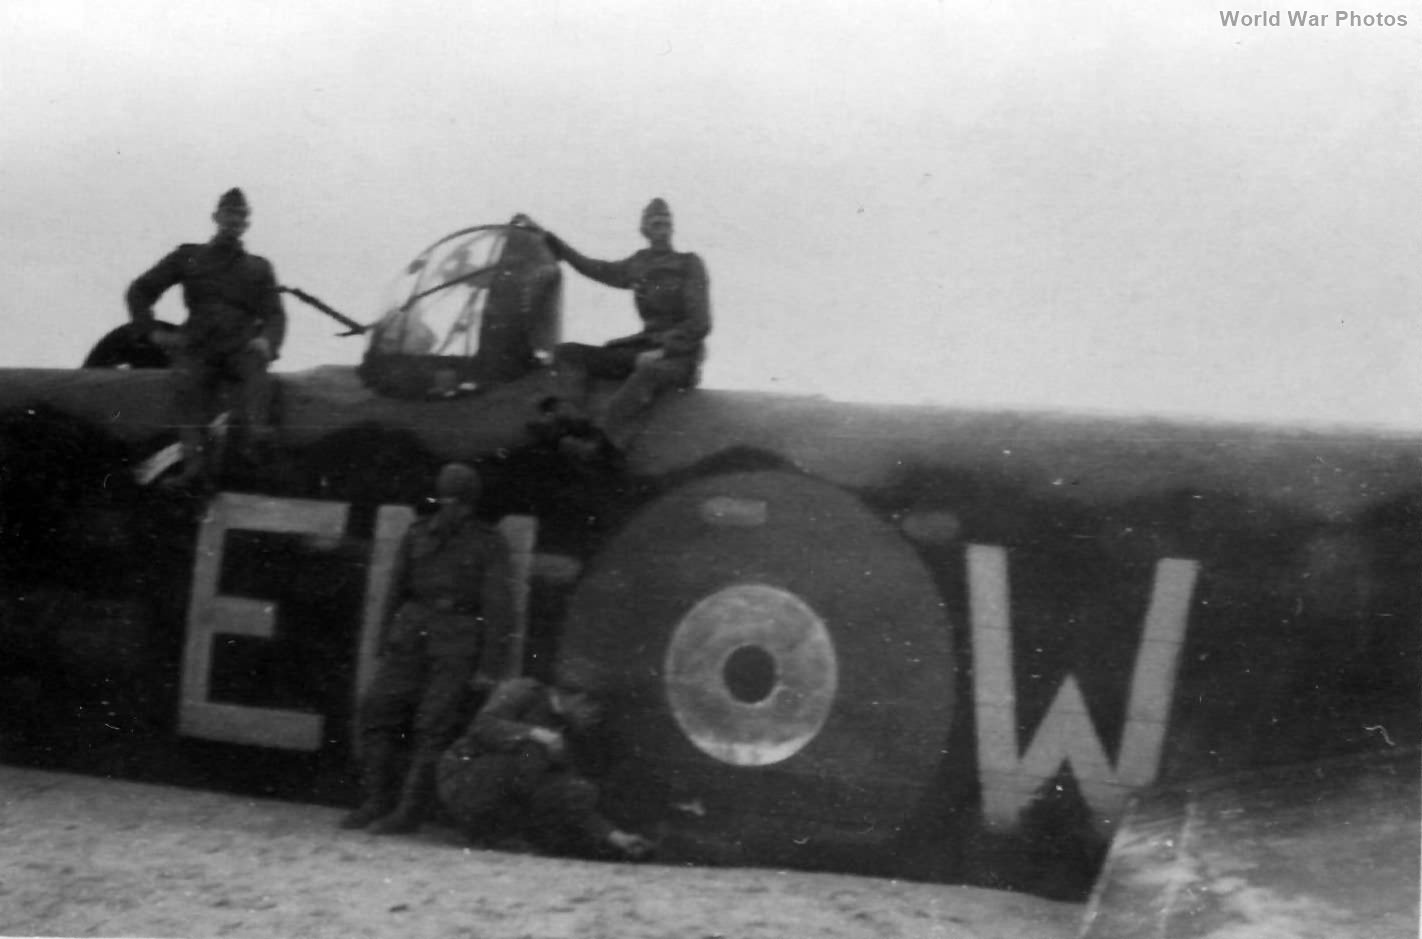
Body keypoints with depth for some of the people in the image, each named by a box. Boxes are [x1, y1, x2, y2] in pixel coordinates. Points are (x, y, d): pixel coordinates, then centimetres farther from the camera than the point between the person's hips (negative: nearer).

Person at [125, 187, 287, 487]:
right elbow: (139, 291, 20)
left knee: (256, 364, -34)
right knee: (186, 381, -28)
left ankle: (256, 431, -55)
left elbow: (275, 315, 13)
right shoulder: (188, 256, 19)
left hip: (241, 347, -1)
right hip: (198, 347, 1)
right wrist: (152, 331, 5)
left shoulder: (259, 268, 22)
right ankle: (194, 459, -42)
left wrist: (266, 340, -10)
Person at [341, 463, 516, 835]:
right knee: (376, 709, -3)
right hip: (412, 631, 5)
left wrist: (486, 664, -12)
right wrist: (390, 641, 20)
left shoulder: (489, 543, 0)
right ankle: (378, 801, 5)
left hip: (458, 641, -5)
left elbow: (497, 605, -4)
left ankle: (410, 810, -3)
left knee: (434, 725, -8)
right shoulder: (417, 535, 12)